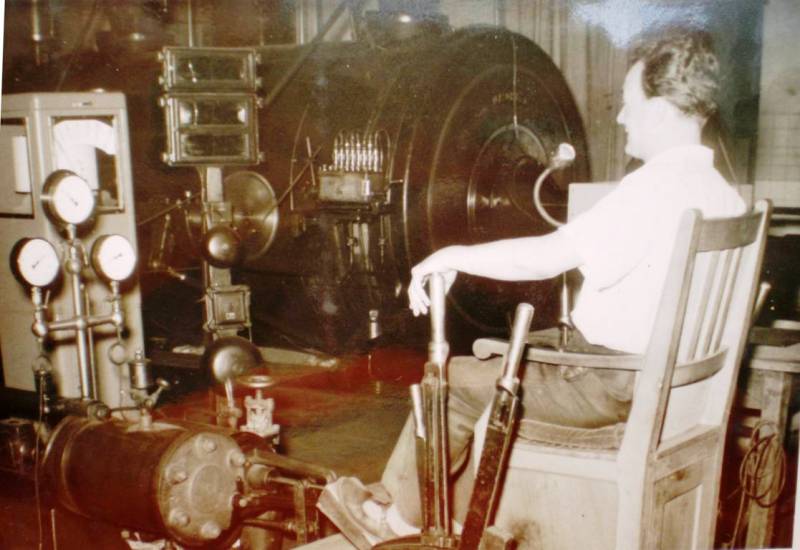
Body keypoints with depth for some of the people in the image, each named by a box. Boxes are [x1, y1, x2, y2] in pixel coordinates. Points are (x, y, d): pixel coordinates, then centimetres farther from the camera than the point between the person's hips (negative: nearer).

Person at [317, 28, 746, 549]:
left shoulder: (655, 184, -23)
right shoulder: (724, 194, 4)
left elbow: (549, 256, -27)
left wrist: (453, 257, -15)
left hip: (612, 389, -9)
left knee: (456, 382, 5)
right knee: (500, 363, 23)